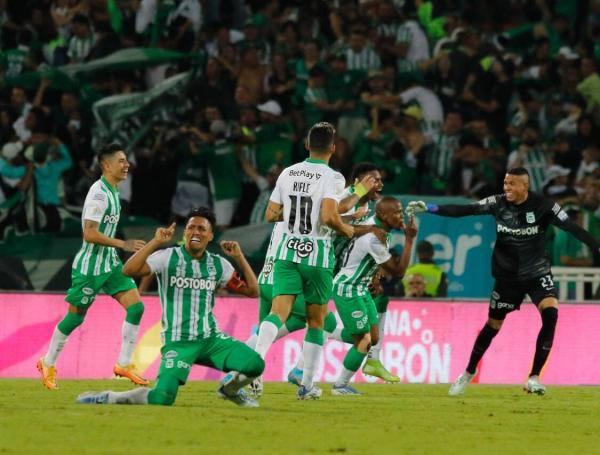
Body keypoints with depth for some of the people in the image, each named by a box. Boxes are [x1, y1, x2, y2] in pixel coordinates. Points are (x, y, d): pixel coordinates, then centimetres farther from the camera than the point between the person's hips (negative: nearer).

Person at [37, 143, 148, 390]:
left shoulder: (112, 191, 10)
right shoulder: (99, 194, -20)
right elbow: (90, 234, -27)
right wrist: (123, 244, -27)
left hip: (110, 264, 9)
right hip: (90, 266, -9)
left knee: (136, 307, -4)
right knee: (75, 317, 2)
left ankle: (124, 364, 2)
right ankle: (48, 364, 21)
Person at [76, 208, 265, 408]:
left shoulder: (218, 265, 9)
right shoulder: (168, 257, -5)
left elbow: (252, 291, 12)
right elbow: (128, 270, -18)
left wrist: (239, 257, 3)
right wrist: (156, 242, -22)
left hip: (211, 339, 4)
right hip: (177, 343, -4)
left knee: (255, 365, -19)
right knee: (162, 399, -24)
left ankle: (230, 389, 16)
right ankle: (109, 398, 3)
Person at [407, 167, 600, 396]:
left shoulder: (543, 205, -15)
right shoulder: (498, 203, -8)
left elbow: (573, 228, -17)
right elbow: (462, 211, -7)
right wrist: (428, 208, -14)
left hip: (537, 272, -2)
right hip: (507, 274, 2)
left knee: (550, 313, -25)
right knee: (493, 325, 10)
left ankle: (534, 378, -17)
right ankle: (469, 372, 34)